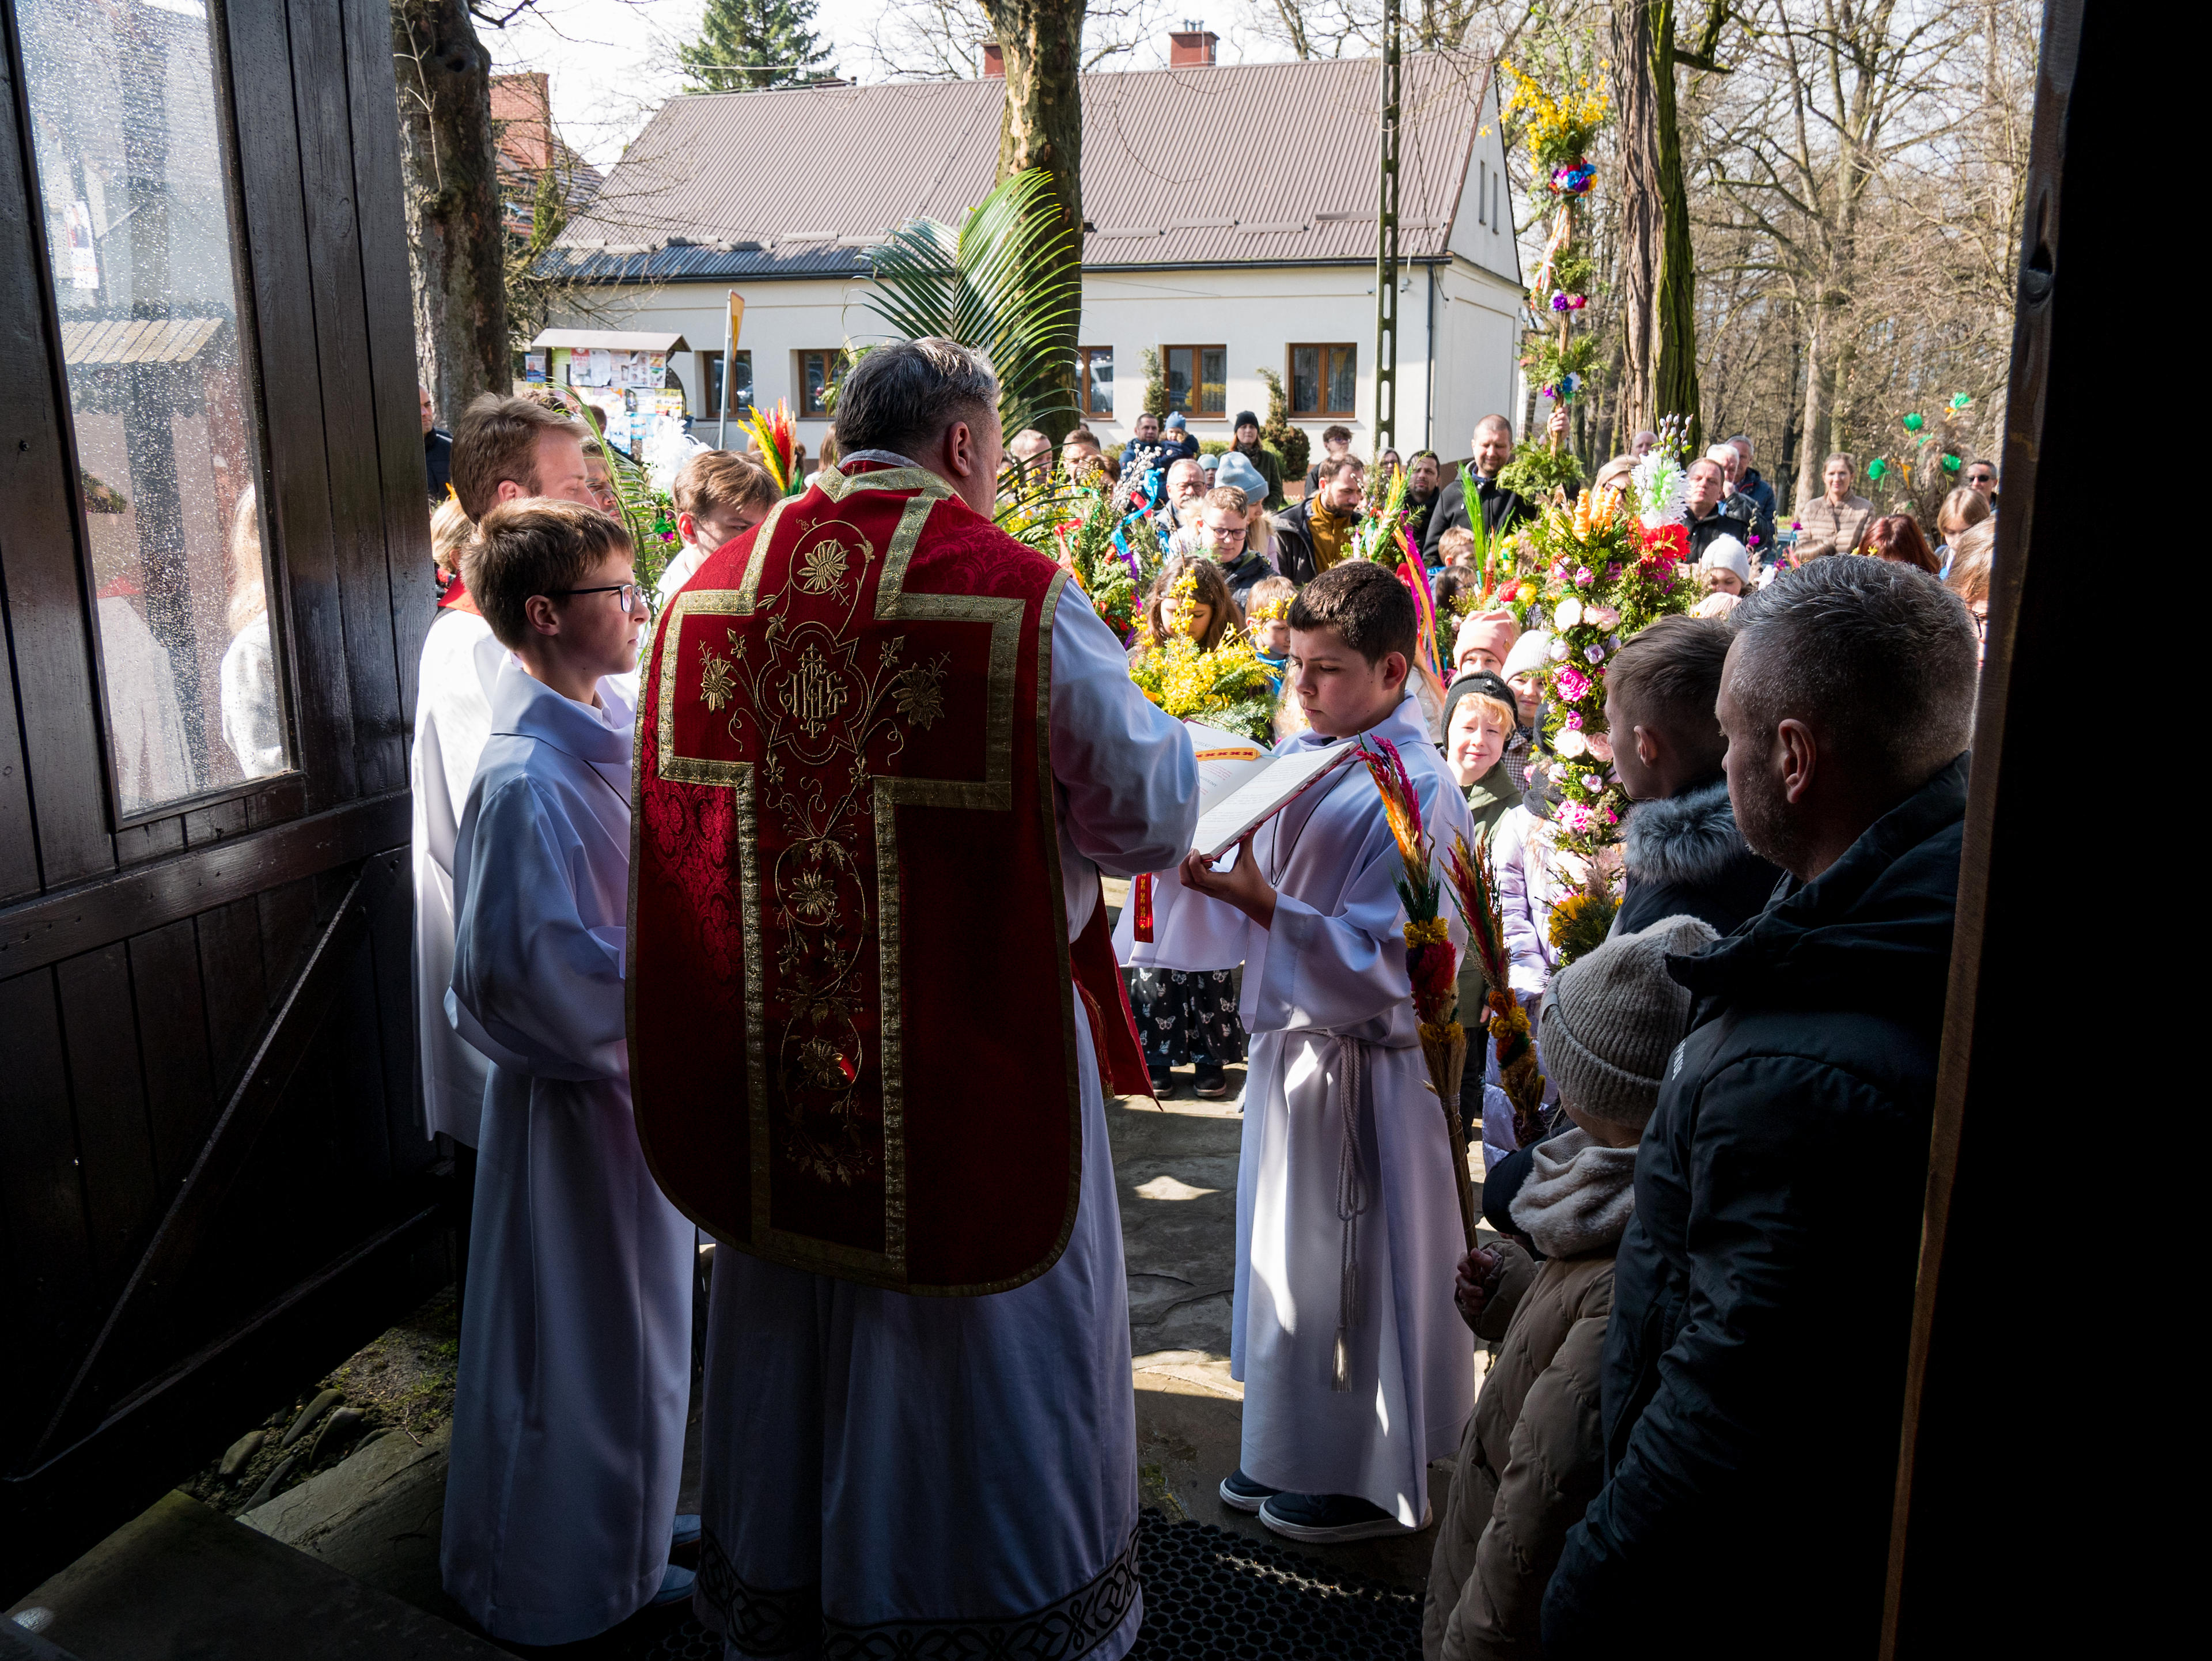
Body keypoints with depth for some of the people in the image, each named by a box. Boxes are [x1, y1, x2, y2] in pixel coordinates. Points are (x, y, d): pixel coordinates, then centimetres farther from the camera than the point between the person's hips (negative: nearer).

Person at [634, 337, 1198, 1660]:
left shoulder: (711, 589, -2)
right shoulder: (1021, 598, -17)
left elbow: (686, 809, 9)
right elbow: (1154, 816, -12)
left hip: (775, 1048, 5)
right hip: (971, 1044, -4)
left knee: (802, 1302, 24)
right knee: (985, 1304, 16)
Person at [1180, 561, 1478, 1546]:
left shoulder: (1416, 791, -18)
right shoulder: (1296, 754, 5)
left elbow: (1382, 962, -23)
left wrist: (1263, 907, -29)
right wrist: (1212, 869, -5)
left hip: (1361, 1065, -8)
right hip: (1291, 1040, 8)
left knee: (1349, 1268, 5)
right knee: (1288, 1255, 19)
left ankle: (1366, 1480, 25)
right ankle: (1291, 1454, 37)